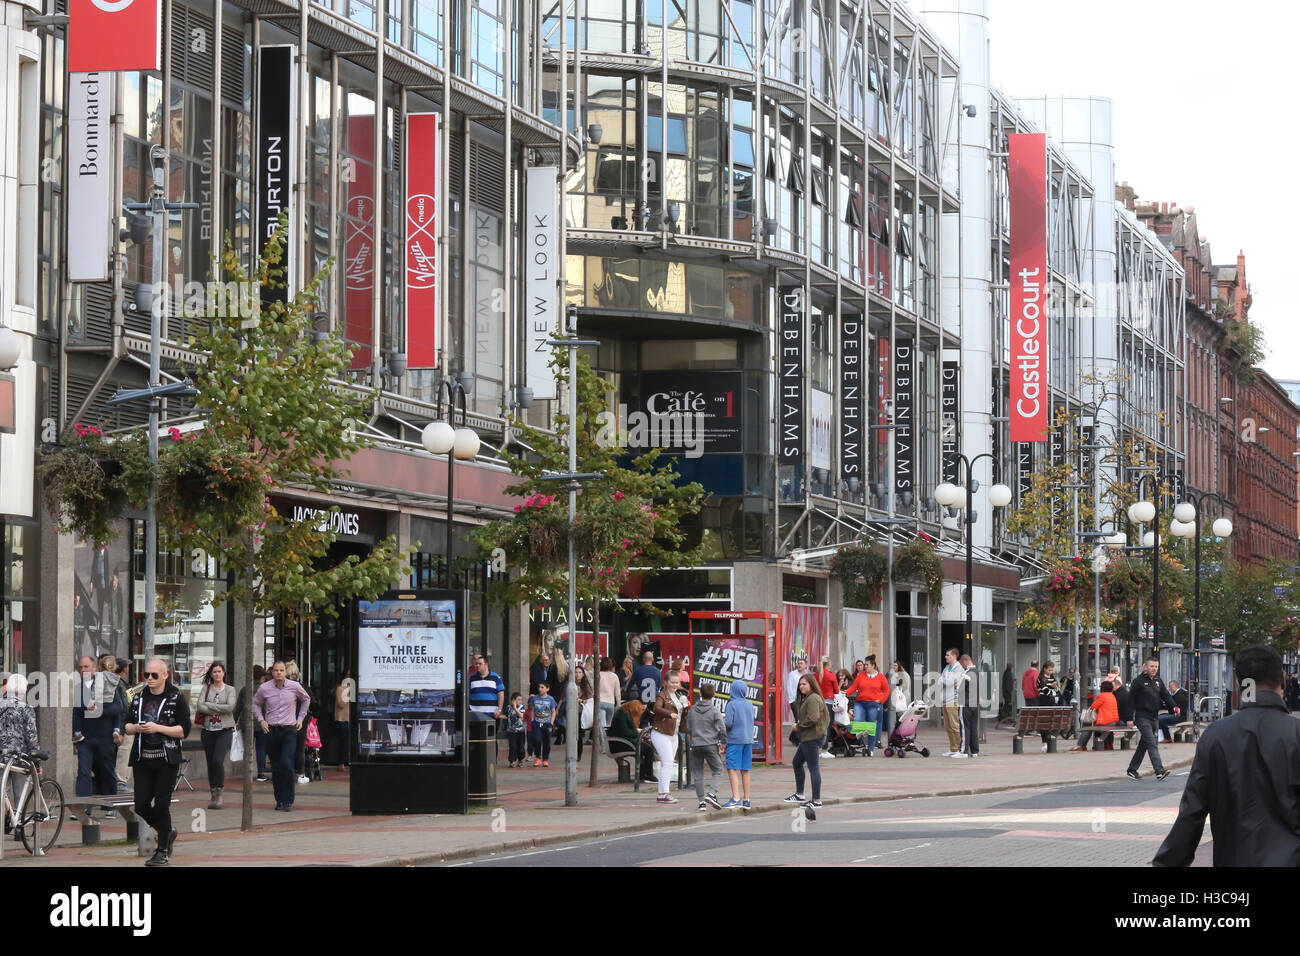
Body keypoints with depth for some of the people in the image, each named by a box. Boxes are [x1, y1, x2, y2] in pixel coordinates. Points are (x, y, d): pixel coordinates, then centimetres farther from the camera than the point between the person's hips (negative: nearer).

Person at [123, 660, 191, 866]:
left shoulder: (177, 698, -3)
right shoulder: (139, 698, 12)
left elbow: (184, 731, -8)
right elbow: (126, 727, 16)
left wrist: (158, 728, -18)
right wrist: (136, 728, -7)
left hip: (166, 760, -5)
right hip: (143, 758, 5)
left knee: (161, 805, -6)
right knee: (141, 806, 1)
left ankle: (162, 851, 6)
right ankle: (167, 833, 26)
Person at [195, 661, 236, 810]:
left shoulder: (230, 690, 5)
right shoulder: (206, 689, 8)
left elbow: (230, 707, -11)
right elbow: (200, 707, -6)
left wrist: (210, 705, -10)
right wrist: (219, 710, -12)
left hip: (224, 730, -2)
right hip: (208, 730, 2)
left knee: (218, 761, -18)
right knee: (210, 763, 5)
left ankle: (219, 792, -4)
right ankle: (213, 795, 15)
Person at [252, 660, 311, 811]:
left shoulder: (295, 687, -2)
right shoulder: (264, 688, 0)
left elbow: (306, 699, 19)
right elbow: (255, 703, 18)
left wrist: (300, 718, 13)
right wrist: (260, 720, 5)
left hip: (289, 730, -2)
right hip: (271, 730, 2)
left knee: (287, 764, -15)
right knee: (276, 768, 3)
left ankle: (288, 800, -9)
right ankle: (279, 800, 12)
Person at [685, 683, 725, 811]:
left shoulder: (692, 710, 6)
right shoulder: (715, 711, -6)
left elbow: (688, 729, 14)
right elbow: (722, 729, -8)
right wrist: (723, 744, 4)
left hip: (695, 746, 3)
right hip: (711, 745, -3)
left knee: (698, 775, 7)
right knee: (717, 771, 6)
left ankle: (702, 801, 2)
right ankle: (712, 793, -16)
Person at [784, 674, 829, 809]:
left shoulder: (813, 699, -15)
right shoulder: (806, 698, 18)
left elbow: (813, 718, -26)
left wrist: (799, 726, -11)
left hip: (812, 738, -12)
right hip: (807, 738, 12)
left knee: (813, 767, -10)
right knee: (796, 762, 22)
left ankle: (816, 801, -10)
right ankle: (799, 795, 32)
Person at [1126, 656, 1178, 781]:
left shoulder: (1158, 681, 13)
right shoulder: (1139, 681, -7)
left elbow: (1165, 695, 7)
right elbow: (1131, 699, -7)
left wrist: (1174, 707, -12)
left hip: (1154, 717, 7)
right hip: (1142, 717, -7)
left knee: (1144, 745, 14)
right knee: (1152, 744, -16)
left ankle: (1132, 769, 26)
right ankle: (1159, 771, -24)